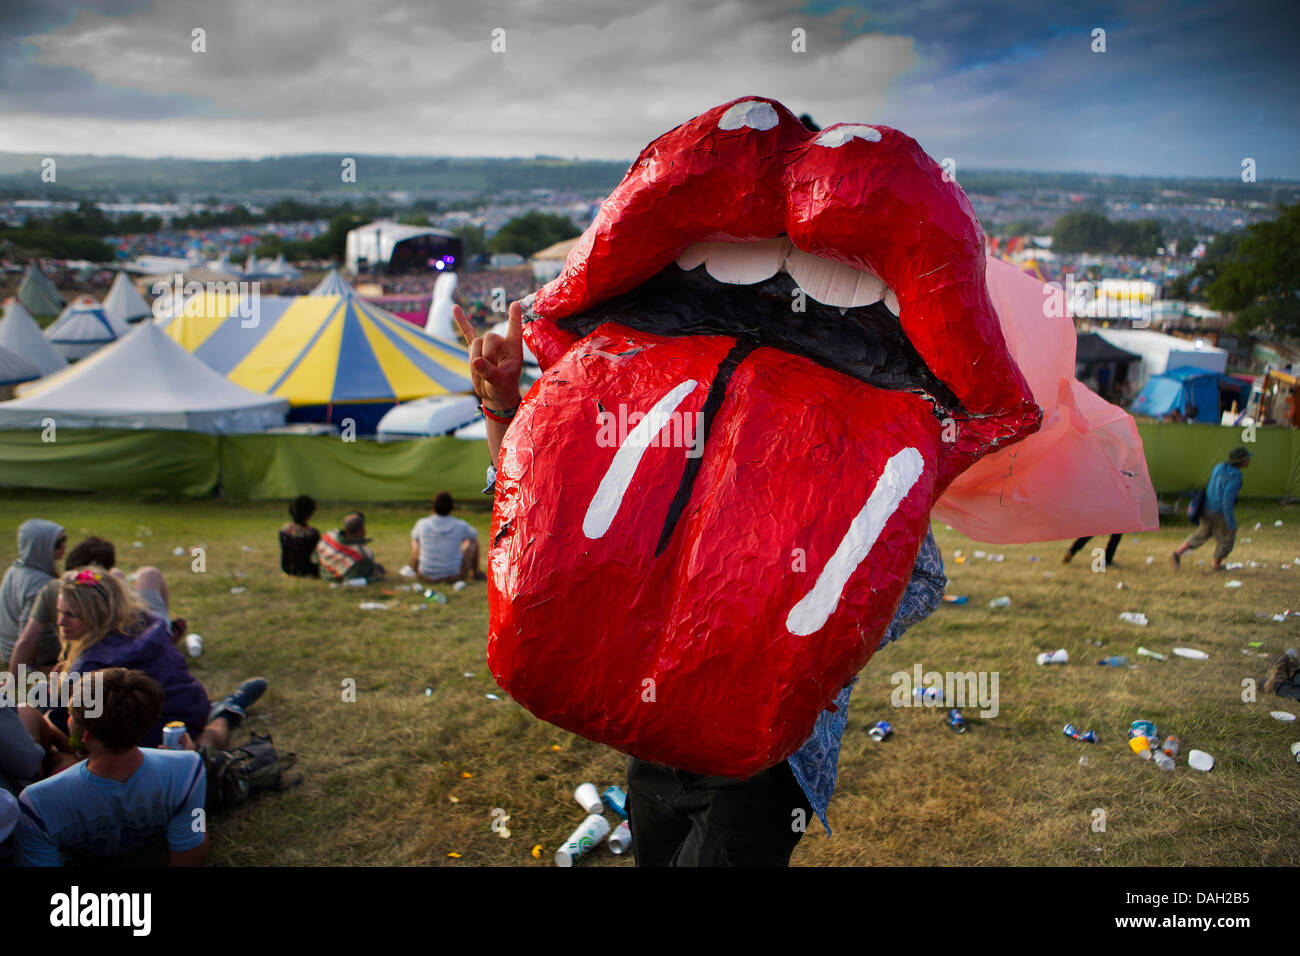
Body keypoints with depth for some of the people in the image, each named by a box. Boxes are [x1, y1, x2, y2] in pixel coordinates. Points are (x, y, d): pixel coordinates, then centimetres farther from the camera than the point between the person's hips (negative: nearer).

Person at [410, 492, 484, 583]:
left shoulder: (422, 524, -11)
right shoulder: (461, 526, -13)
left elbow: (414, 536, 14)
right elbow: (473, 535, 11)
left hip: (428, 577, 1)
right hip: (455, 576, -1)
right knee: (473, 540, 21)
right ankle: (475, 573, 41)